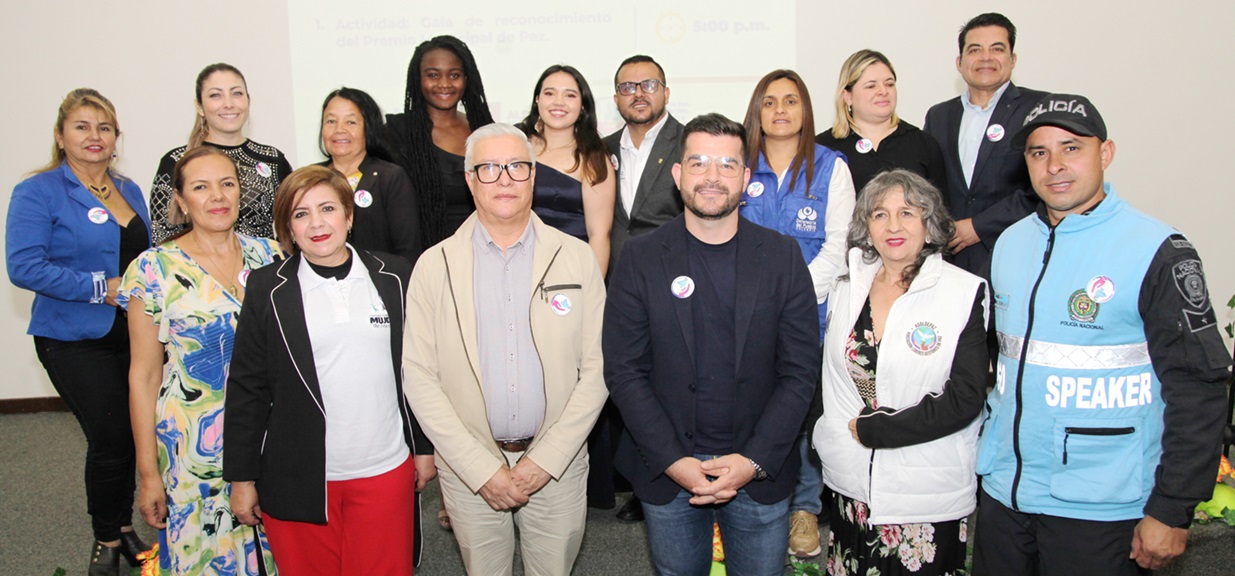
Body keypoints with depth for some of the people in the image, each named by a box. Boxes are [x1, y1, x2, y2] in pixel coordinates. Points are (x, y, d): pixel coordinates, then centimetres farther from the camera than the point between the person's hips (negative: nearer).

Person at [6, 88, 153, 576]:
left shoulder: (129, 191, 12)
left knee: (130, 432, 9)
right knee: (110, 438, -6)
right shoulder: (39, 192, -7)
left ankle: (124, 527, 30)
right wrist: (100, 288, -19)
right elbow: (24, 266, -16)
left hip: (131, 334, 6)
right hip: (75, 339, -5)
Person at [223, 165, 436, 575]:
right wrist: (242, 478, 1)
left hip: (385, 472, 1)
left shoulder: (394, 278, 3)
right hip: (298, 479, 0)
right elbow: (247, 388, 0)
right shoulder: (268, 290, -1)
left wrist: (424, 448, 8)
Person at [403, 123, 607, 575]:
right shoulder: (435, 265, -2)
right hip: (468, 468, 0)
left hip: (557, 466, 0)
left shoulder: (577, 258, -1)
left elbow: (597, 369, -2)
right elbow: (418, 375, -5)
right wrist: (482, 470, -10)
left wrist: (546, 460, -9)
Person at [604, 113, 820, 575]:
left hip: (761, 471, 1)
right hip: (666, 470, 0)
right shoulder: (640, 258, -5)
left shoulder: (783, 257, -2)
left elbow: (800, 370, -3)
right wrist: (673, 461, -13)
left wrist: (755, 460, -12)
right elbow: (623, 370, -6)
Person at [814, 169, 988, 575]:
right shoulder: (846, 290, 7)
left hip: (930, 500, -4)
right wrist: (834, 442, 1)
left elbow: (965, 398, -14)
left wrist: (870, 429, -14)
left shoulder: (966, 293, -7)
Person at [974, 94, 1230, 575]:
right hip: (1003, 491, 5)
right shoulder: (1010, 242, 6)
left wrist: (1172, 511, -12)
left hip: (1100, 510, -5)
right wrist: (985, 454, 13)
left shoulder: (1157, 253, -11)